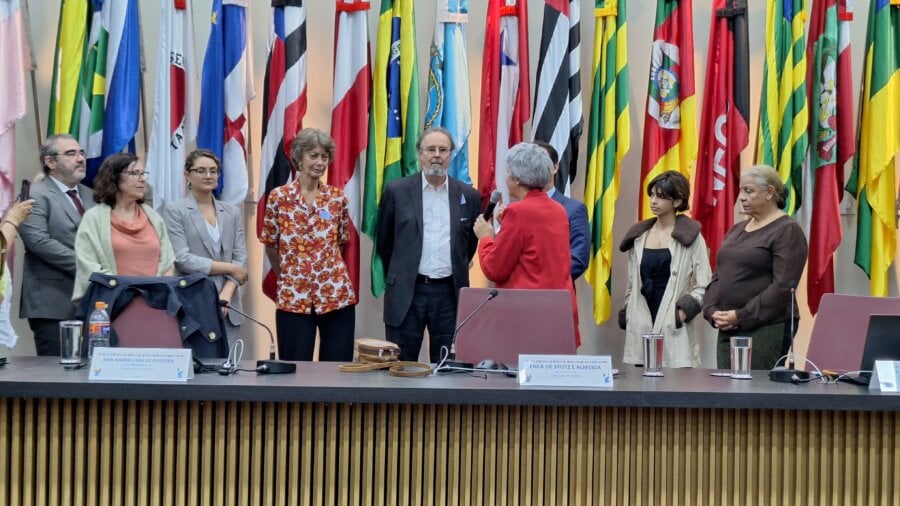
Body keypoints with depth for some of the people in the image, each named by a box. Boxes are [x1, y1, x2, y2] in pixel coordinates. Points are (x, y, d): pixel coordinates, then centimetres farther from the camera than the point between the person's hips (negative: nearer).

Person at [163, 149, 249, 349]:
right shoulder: (174, 211, 1)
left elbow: (240, 258, 7)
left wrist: (226, 295, -10)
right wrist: (229, 268, -5)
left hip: (228, 309, 4)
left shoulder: (232, 212, 15)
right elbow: (182, 259, -9)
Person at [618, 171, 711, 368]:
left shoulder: (690, 236, 0)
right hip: (641, 327, 4)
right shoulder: (638, 236, 13)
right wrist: (626, 315, 10)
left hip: (674, 329, -4)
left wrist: (684, 311, -13)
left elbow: (704, 285, -2)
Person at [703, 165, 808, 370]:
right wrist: (712, 311, 0)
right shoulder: (737, 230, 18)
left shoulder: (787, 231, -5)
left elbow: (783, 286, -14)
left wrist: (741, 316, -15)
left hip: (766, 328, -7)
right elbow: (718, 276, 17)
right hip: (727, 330, 7)